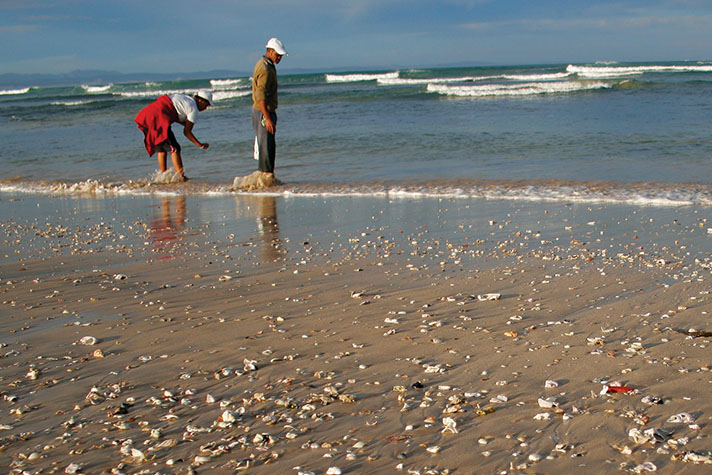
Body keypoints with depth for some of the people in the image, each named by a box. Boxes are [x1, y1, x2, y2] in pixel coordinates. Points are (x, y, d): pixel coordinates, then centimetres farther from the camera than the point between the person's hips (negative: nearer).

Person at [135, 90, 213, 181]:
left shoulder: (184, 98, 22)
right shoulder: (194, 109, -2)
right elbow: (187, 132, -2)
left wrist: (186, 123, 24)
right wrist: (200, 145, 7)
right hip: (158, 120, -9)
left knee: (160, 149, 17)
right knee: (175, 149, -2)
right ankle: (181, 176, -4)